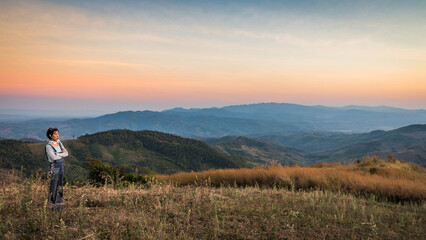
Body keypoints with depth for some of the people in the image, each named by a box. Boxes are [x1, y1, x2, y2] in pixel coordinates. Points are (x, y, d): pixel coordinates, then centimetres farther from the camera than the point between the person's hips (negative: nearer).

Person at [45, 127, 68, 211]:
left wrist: (57, 154, -11)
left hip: (61, 167, 7)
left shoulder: (59, 143, 8)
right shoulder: (48, 146, -12)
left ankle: (59, 204, 20)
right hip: (54, 168, -7)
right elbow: (53, 157, -23)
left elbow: (66, 153, 2)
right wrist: (62, 153, -9)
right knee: (53, 187, 0)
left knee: (60, 187, 11)